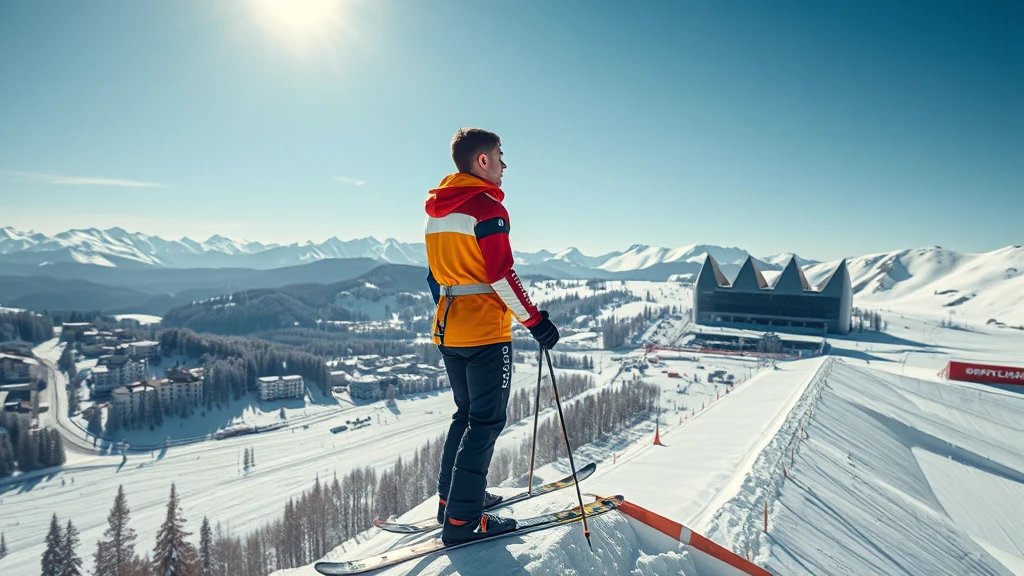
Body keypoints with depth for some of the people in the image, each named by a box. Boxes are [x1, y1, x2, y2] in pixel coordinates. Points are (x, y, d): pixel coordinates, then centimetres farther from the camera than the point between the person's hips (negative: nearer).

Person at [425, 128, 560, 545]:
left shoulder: (435, 211, 14)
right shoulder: (486, 206, -13)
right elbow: (501, 275, -19)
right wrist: (535, 320, -12)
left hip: (448, 330, 9)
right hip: (485, 331, -9)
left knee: (467, 414, 20)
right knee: (486, 421, 0)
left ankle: (451, 499, 28)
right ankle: (462, 520, 6)